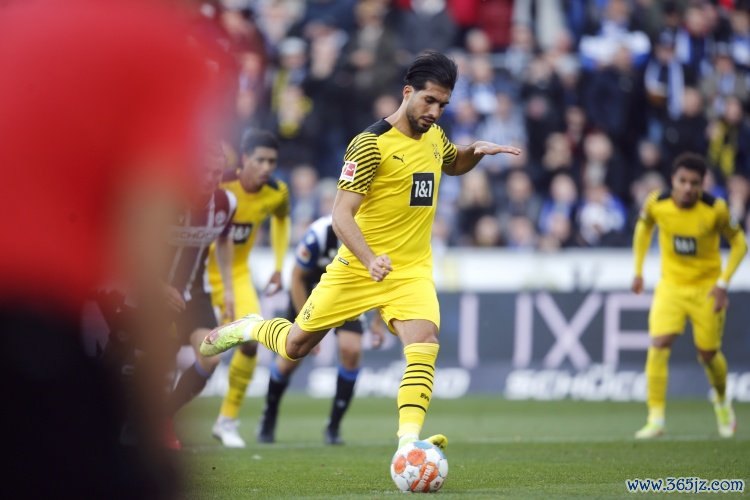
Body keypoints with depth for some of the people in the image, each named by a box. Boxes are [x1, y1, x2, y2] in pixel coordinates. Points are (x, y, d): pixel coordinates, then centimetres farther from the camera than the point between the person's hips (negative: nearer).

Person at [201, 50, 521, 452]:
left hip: (412, 270, 4)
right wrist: (370, 260, -39)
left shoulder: (434, 137, 5)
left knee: (424, 342, -24)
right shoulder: (371, 144, -17)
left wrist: (476, 150, 8)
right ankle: (249, 328, 43)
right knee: (295, 346, 10)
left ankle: (408, 441, -30)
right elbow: (341, 215, -23)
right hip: (356, 268, -4)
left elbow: (453, 165, 31)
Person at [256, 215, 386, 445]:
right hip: (310, 289, -2)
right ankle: (269, 417, 27)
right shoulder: (318, 235, -36)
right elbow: (297, 278, -19)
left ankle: (334, 426, -5)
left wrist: (378, 320, -4)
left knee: (351, 350, -18)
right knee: (292, 356, 0)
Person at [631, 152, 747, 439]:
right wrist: (638, 270, 8)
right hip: (671, 285, 1)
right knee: (659, 345, -17)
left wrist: (723, 283, -14)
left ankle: (722, 401, 38)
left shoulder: (715, 209, -19)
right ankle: (656, 419, -14)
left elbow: (738, 243, -6)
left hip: (707, 288, -1)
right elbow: (644, 227, 10)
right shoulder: (656, 204, -13)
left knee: (708, 354, 5)